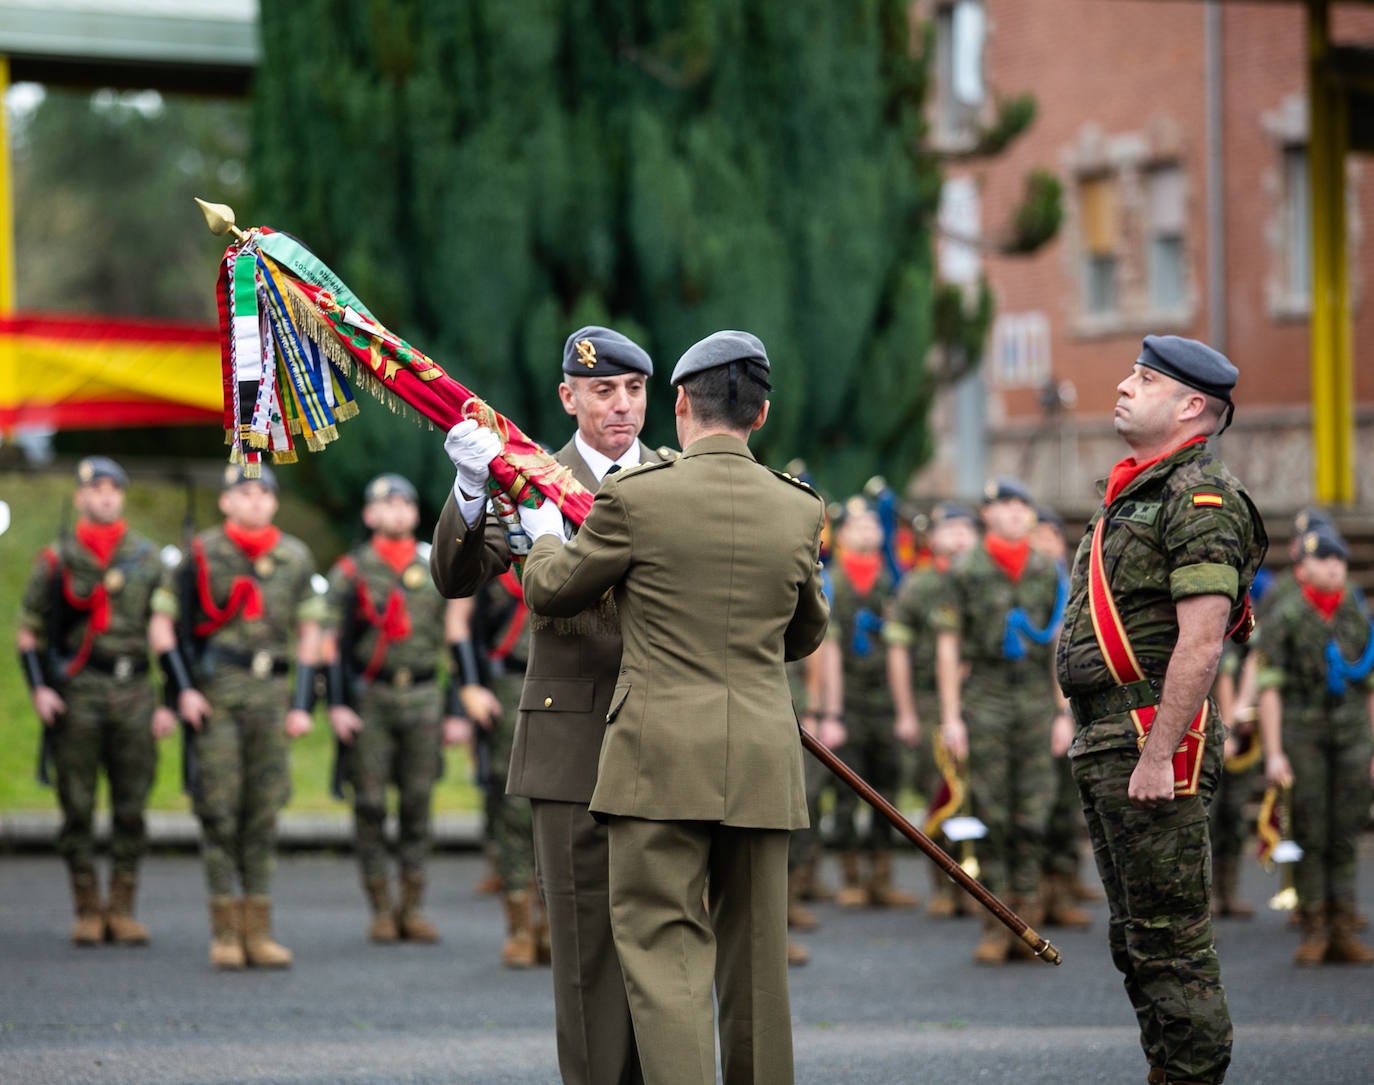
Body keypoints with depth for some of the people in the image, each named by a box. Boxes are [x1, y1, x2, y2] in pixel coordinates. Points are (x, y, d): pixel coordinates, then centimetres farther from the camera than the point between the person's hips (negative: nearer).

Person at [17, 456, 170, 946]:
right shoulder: (55, 560, 5)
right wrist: (38, 689, -7)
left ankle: (122, 908, 7)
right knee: (77, 807, 0)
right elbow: (29, 632, 5)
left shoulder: (147, 558, 10)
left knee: (131, 807, 0)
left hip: (133, 691, 1)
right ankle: (87, 909, 6)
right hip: (76, 693, -1)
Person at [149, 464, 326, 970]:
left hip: (271, 695, 3)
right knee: (220, 810, -4)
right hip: (216, 694, -3)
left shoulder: (295, 559, 9)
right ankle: (225, 932, 0)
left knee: (264, 813, 3)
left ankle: (258, 932, 7)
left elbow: (309, 632, 14)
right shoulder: (201, 554, 0)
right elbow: (161, 624, 2)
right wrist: (183, 690, -7)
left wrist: (302, 703, 6)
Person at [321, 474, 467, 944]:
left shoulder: (434, 572, 12)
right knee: (370, 806, -2)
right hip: (368, 699, -2)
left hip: (422, 699, 2)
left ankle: (412, 908, 8)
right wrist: (337, 705, -10)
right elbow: (330, 642, 0)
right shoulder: (350, 572, 3)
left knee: (418, 804, 2)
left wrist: (455, 711, 8)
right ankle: (381, 909, 4)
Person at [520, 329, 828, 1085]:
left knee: (665, 951, -4)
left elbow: (553, 592, 7)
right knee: (754, 960, 12)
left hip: (662, 757, -4)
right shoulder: (799, 511, 3)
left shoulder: (634, 499, -8)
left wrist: (544, 536, 29)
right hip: (763, 763, 4)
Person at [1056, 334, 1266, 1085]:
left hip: (1154, 740, -10)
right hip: (1103, 741, 10)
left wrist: (1157, 755, -24)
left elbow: (1201, 640, -20)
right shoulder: (1130, 495, 19)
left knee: (1170, 938, -9)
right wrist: (1096, 745, 19)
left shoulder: (1201, 496, -12)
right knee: (1136, 937, 14)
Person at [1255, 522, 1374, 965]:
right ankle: (1314, 932, 5)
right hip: (1302, 734, -3)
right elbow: (1268, 688, -7)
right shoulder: (1283, 618, -4)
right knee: (1309, 836, -2)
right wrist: (1273, 753, -13)